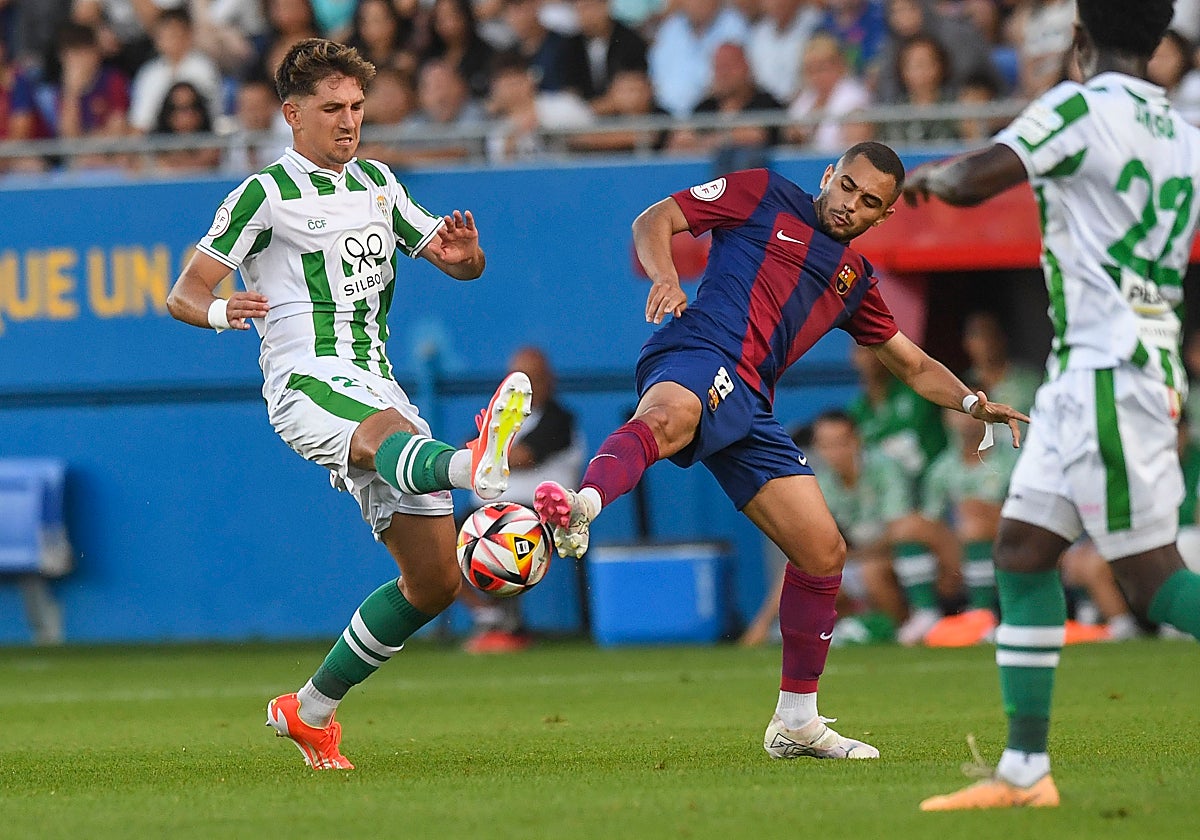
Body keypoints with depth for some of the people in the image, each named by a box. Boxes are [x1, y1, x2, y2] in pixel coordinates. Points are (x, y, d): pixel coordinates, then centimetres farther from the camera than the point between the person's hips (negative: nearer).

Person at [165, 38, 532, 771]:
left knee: (436, 581, 2)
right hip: (307, 382, -7)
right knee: (388, 432, -42)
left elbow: (462, 267, 21)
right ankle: (479, 465, -79)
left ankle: (311, 711, 16)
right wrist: (221, 312, -25)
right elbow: (184, 293, -1)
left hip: (375, 384, 7)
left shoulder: (376, 183, 18)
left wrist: (462, 252, -4)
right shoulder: (267, 194, 1)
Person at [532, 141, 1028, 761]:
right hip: (697, 355, -7)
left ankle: (795, 721, 21)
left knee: (824, 553, 7)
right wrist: (665, 277, -12)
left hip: (747, 406, 7)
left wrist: (973, 403, 20)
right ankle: (580, 508, -77)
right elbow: (654, 221, 10)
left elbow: (914, 366, 38)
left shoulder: (855, 279, 30)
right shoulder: (763, 196, 14)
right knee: (666, 419, -44)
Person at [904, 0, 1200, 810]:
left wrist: (928, 175, 3)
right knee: (1022, 550, 8)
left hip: (1111, 372, -9)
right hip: (1082, 375, 9)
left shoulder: (1084, 107, -11)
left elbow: (972, 181, -16)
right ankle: (1024, 768, 6)